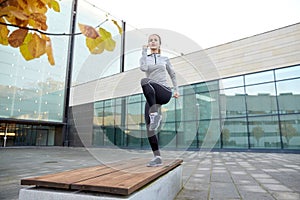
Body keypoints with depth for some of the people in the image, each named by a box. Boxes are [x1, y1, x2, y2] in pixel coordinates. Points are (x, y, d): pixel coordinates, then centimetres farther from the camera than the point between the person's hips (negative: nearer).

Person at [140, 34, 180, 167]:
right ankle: (157, 157, -2)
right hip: (152, 96, 2)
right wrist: (144, 51, 1)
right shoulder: (144, 58, 16)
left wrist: (176, 90, 22)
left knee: (145, 81, -34)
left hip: (165, 93, -2)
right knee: (149, 127, -11)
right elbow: (143, 68, -8)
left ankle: (155, 114, -37)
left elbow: (172, 74, 28)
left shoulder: (165, 59, 16)